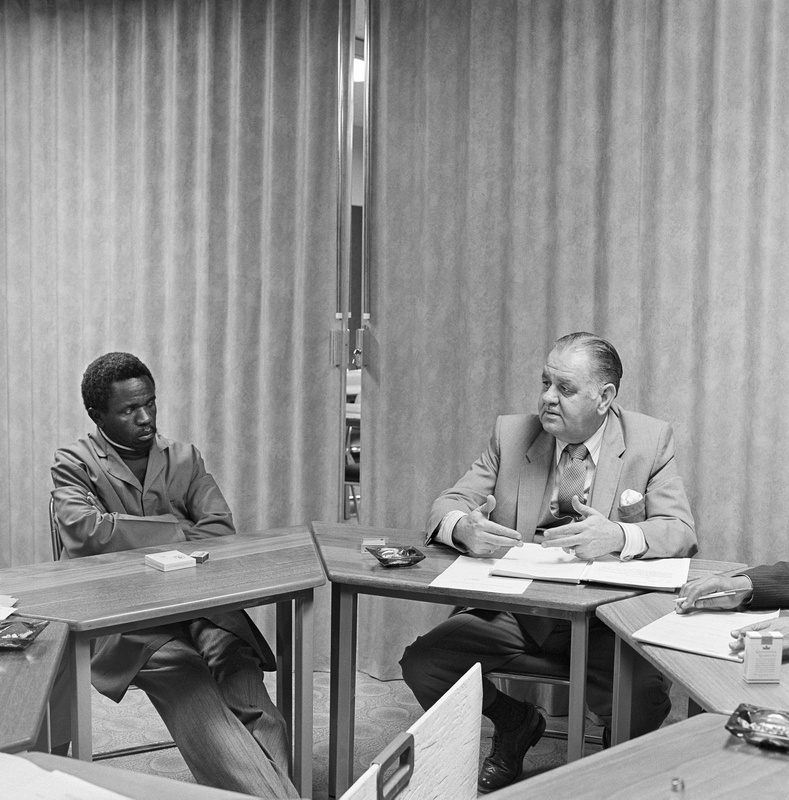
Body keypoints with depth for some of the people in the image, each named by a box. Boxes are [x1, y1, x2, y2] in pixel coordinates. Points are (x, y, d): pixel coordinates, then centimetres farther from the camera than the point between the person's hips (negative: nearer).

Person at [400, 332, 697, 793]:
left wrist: (618, 536, -32)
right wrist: (464, 528, -26)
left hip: (605, 618, -2)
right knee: (421, 664, -17)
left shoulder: (651, 441, -1)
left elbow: (681, 531, -9)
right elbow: (447, 507, 1)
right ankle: (516, 725, 15)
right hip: (514, 612, 3)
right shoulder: (511, 434, 4)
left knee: (645, 696, -31)